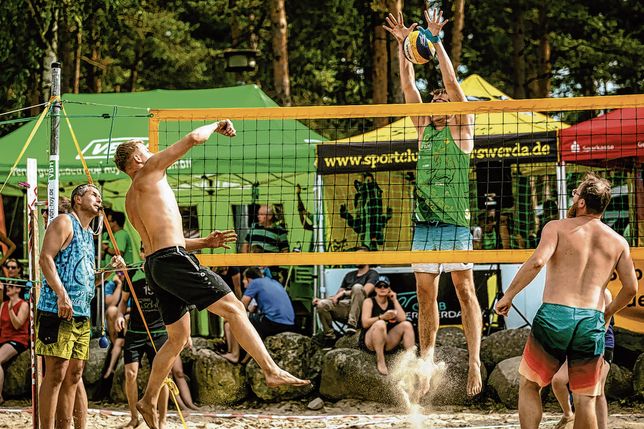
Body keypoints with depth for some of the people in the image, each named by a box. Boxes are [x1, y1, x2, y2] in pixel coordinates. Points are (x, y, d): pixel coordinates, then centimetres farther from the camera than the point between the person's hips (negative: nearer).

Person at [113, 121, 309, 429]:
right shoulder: (149, 172, 0)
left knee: (178, 337, 17)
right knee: (233, 308, -11)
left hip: (155, 265, 9)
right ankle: (272, 371, -18)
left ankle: (149, 400, 20)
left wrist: (205, 242, 22)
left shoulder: (131, 201, 25)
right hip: (174, 261, -9)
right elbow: (192, 138, -6)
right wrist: (216, 126, 13)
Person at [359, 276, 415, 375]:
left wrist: (395, 300, -2)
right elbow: (365, 323, -16)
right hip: (368, 341, -5)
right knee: (380, 324, -34)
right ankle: (380, 362, -33)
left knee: (407, 325, -12)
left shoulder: (392, 302, 11)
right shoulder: (369, 302, -2)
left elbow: (402, 318, -6)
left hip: (387, 343, 5)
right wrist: (382, 317, -29)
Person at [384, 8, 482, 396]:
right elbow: (409, 87, 12)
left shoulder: (461, 128, 2)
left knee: (465, 290, -7)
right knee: (426, 297, 6)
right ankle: (426, 362, 10)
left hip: (456, 224, -6)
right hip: (424, 225, 6)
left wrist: (436, 41, -9)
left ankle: (474, 361, -10)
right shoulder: (425, 128, 16)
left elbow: (452, 84, -8)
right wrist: (403, 45, 6)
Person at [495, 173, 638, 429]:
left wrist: (508, 295, -6)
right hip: (592, 322, 2)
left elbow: (537, 261, -14)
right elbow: (631, 288, 11)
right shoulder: (618, 242, 13)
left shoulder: (557, 228, 3)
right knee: (585, 399, 7)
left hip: (553, 315, -2)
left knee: (528, 385, 13)